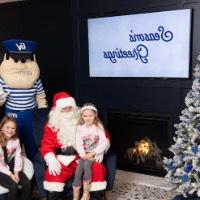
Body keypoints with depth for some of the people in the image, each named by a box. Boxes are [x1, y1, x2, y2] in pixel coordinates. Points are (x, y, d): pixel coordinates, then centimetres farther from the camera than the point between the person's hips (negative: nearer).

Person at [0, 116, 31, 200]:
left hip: (12, 167, 5)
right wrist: (10, 174, -20)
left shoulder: (16, 140, 1)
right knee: (13, 186, -27)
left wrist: (16, 172, -15)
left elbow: (18, 157, -2)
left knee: (27, 184, -15)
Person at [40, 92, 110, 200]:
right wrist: (51, 160, -19)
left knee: (98, 168, -28)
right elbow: (47, 144, 1)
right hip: (63, 159, 0)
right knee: (53, 173, -30)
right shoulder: (52, 125, 10)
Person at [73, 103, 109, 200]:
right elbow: (78, 143, -8)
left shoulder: (99, 127, -6)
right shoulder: (80, 128, -2)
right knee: (78, 171, -20)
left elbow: (103, 143, -12)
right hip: (84, 154, 2)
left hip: (95, 153, -2)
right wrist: (84, 155, -23)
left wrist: (92, 153, -20)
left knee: (87, 164, -29)